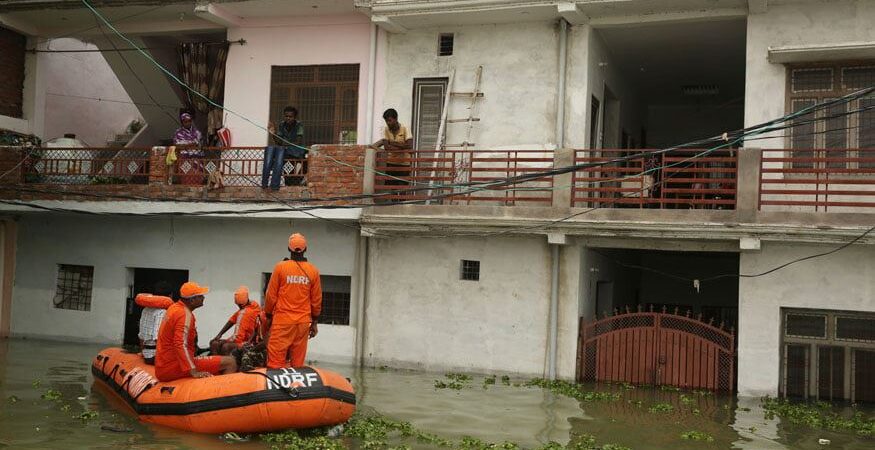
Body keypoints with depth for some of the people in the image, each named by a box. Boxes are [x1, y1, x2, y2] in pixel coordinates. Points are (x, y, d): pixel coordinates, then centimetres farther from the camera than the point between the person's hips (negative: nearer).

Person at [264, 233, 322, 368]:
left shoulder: (280, 267, -4)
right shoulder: (313, 271, 3)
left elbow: (271, 296, -1)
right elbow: (316, 300, 8)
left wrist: (268, 316, 12)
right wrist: (314, 322, 17)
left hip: (282, 322, -3)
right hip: (303, 323, 3)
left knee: (276, 362, -2)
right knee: (298, 364, 6)